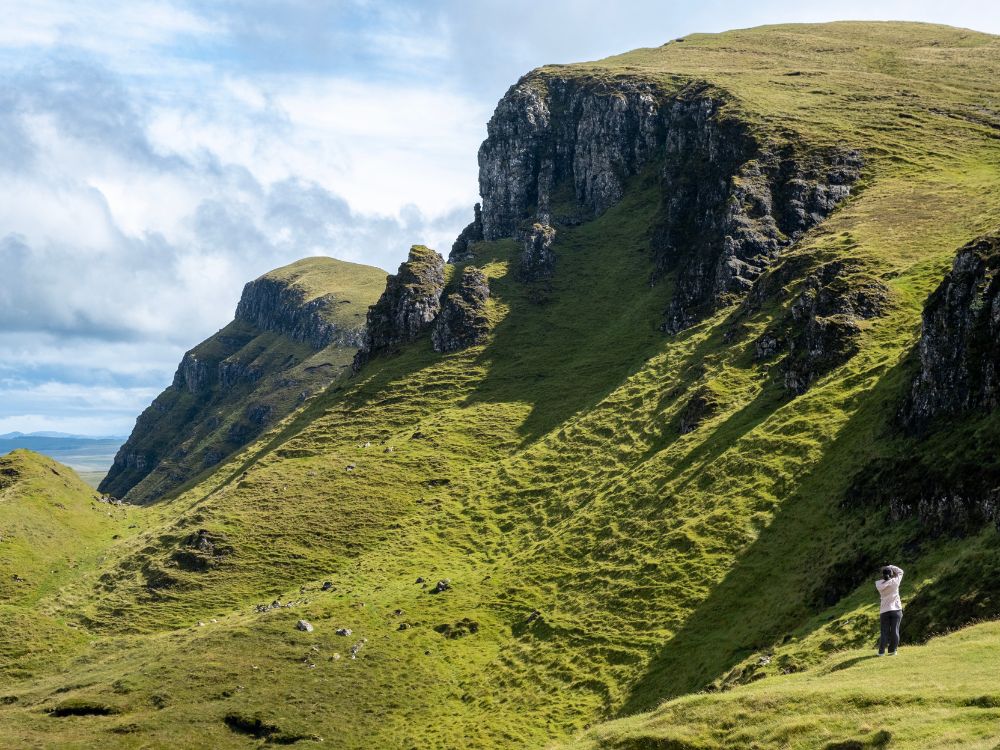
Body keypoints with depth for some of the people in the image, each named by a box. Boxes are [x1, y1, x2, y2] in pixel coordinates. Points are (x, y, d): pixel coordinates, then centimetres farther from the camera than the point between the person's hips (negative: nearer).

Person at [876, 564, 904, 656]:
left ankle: (881, 651, -1)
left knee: (884, 632, 4)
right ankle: (892, 650, 1)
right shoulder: (895, 582, -5)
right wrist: (891, 567, 11)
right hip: (896, 609, -1)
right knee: (895, 631, 2)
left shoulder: (878, 584, -3)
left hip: (884, 611, 1)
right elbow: (900, 572, 10)